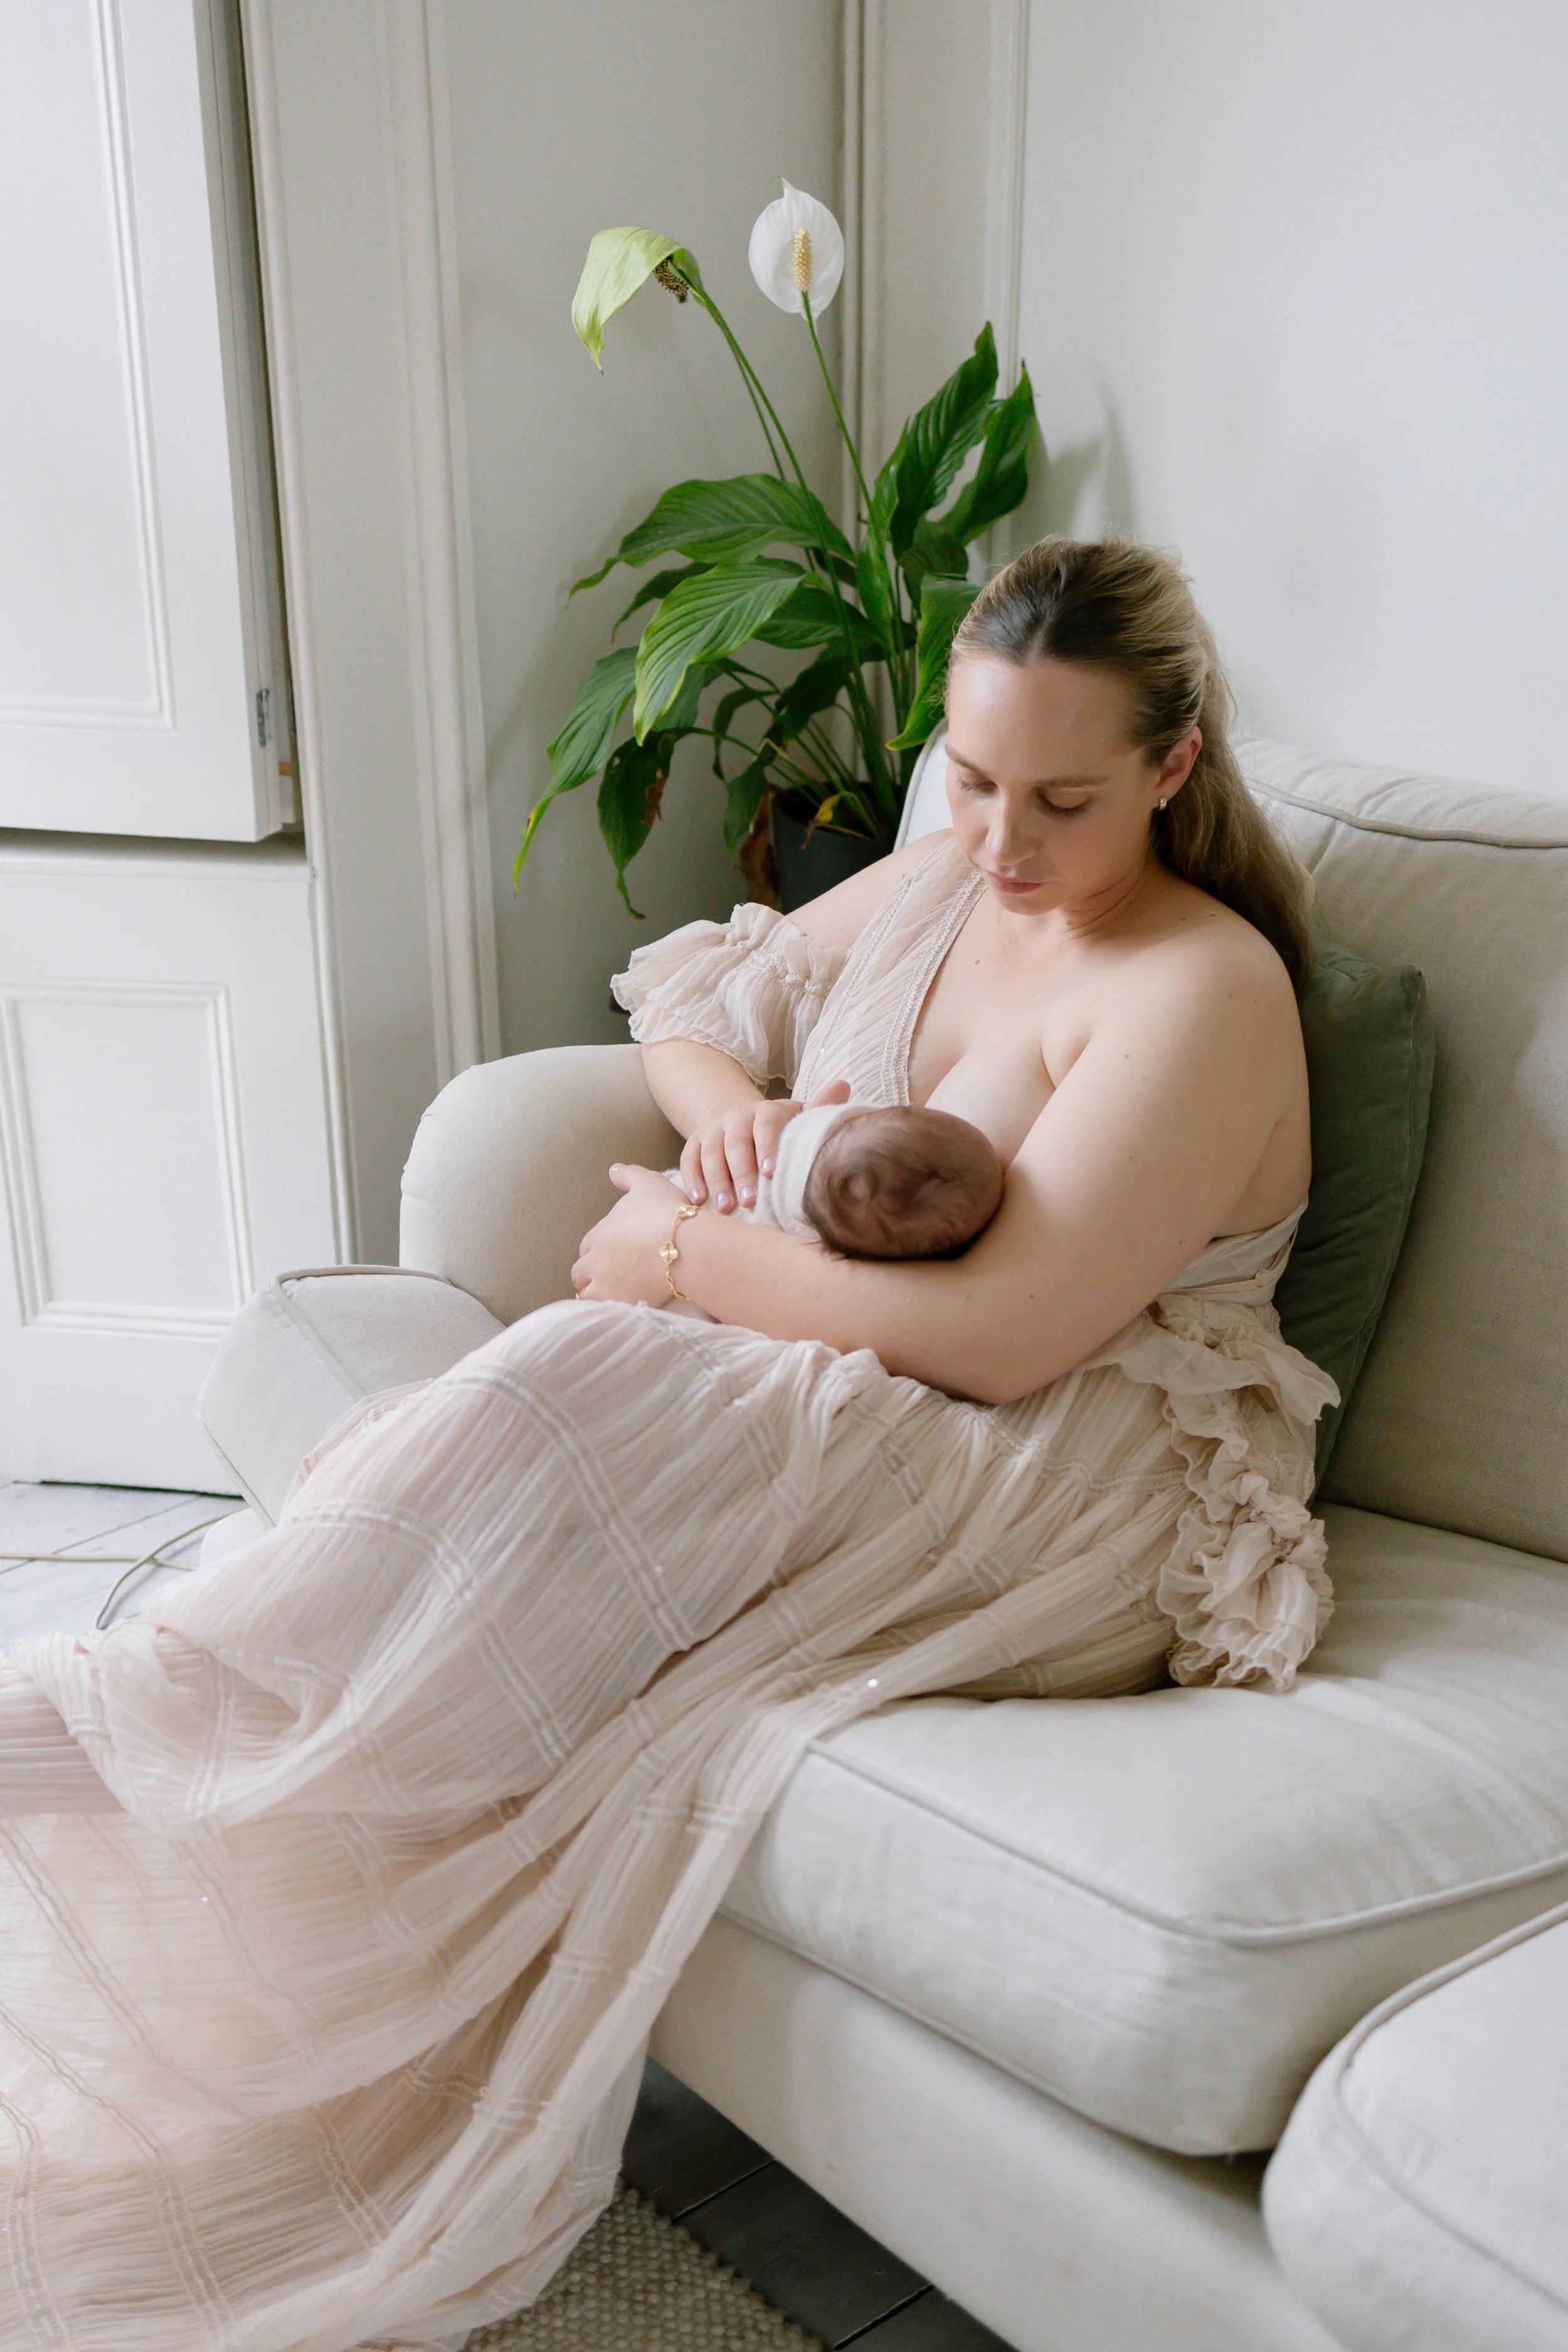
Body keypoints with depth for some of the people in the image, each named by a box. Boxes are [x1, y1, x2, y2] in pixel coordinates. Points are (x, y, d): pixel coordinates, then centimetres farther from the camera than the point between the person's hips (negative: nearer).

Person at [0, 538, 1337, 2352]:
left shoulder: (1203, 991, -12)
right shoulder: (932, 885, 12)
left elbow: (1000, 1333, -20)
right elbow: (687, 996, 25)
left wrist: (684, 1259, -11)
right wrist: (723, 1098, 0)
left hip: (1068, 1502, -7)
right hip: (836, 1394, 7)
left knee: (564, 1407, -32)